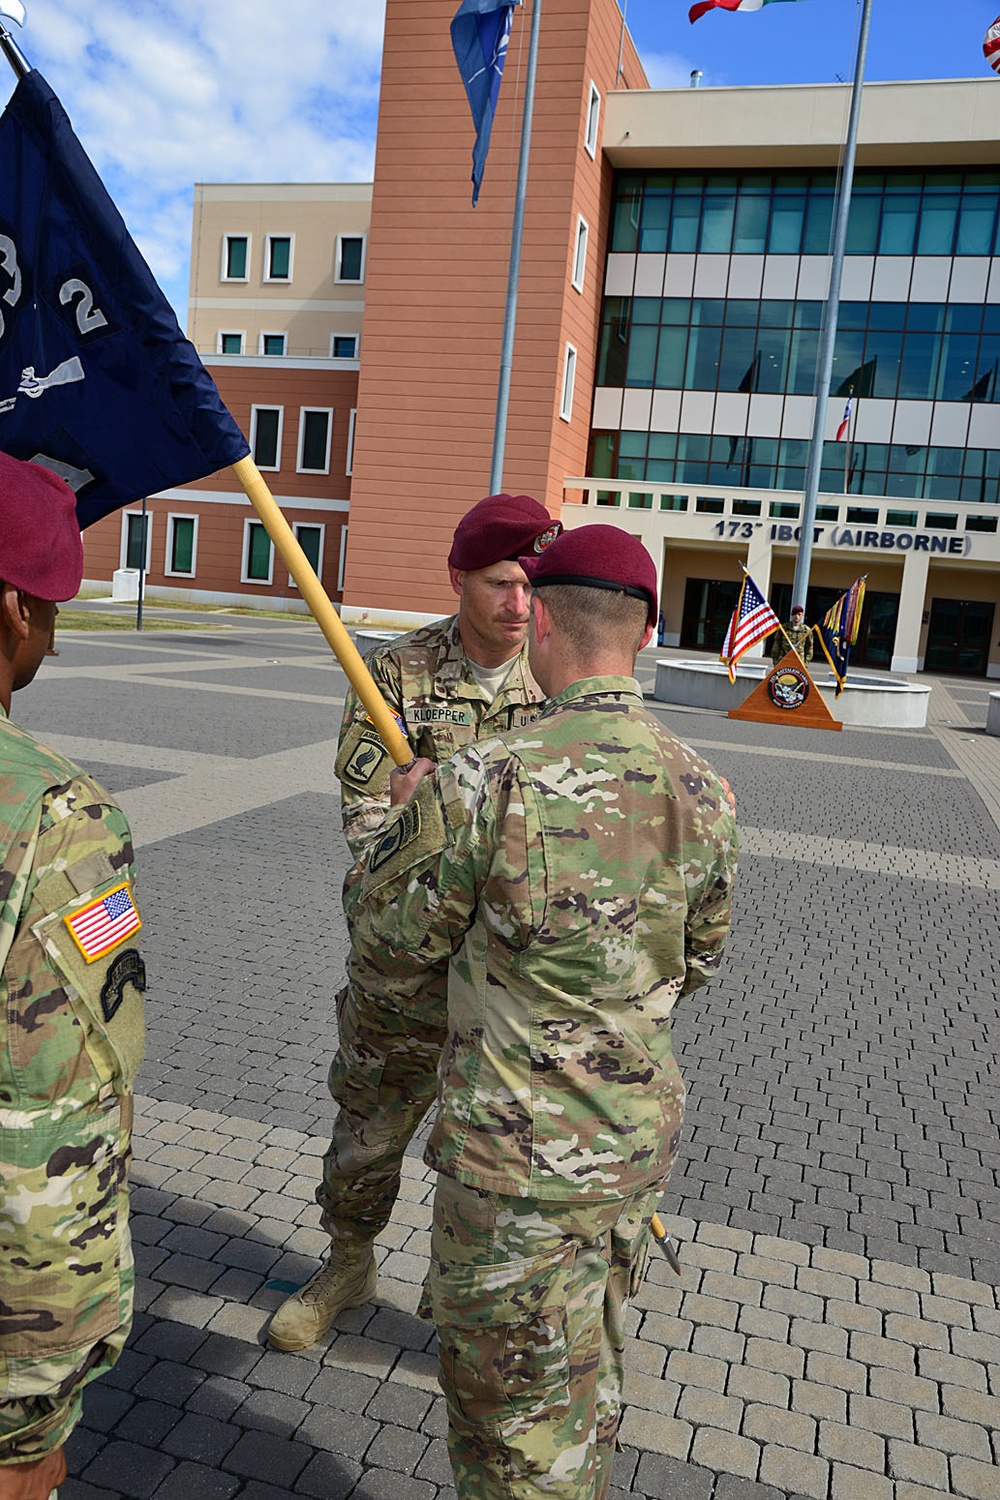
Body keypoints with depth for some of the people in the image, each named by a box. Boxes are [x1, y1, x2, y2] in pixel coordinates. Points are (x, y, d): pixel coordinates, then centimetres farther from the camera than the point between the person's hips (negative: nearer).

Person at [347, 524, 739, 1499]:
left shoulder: (478, 786, -25)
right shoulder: (703, 793, -6)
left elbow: (385, 965, -10)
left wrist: (410, 816, 4)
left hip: (520, 1163, -6)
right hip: (642, 1137, 6)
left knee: (518, 1421, 16)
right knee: (589, 1380, 30)